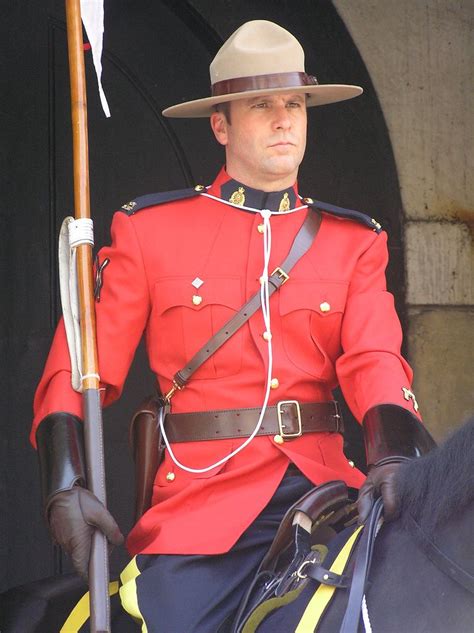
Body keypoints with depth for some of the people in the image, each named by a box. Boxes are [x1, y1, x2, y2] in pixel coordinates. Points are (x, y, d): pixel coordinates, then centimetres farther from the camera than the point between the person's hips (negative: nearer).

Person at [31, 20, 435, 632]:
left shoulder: (355, 241, 14)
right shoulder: (147, 229, 8)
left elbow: (374, 358, 0)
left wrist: (394, 451, -22)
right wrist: (66, 483, -10)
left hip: (323, 483, 2)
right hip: (204, 499, -2)